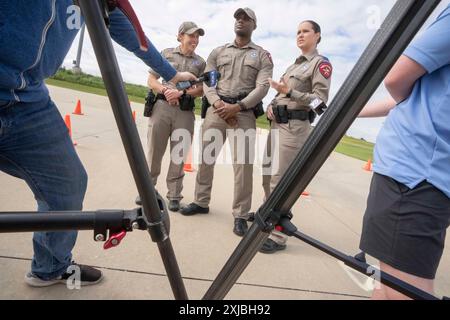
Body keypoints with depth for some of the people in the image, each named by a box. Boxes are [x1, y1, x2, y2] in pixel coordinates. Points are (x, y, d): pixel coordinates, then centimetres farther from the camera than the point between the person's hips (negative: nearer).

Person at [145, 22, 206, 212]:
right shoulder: (167, 54, 13)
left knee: (179, 154, 2)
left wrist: (181, 93, -11)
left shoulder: (200, 62, 14)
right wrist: (165, 90, -9)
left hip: (185, 111, 0)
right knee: (154, 150, 1)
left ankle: (174, 196, 10)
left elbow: (201, 90, 5)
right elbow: (151, 80, 11)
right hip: (162, 106, 0)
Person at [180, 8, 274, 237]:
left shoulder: (262, 56, 10)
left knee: (243, 164, -9)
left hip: (244, 113, -3)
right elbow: (207, 82, 8)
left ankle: (241, 216, 0)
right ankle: (201, 202, 22)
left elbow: (262, 87, -3)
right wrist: (218, 104, -11)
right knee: (205, 157, 6)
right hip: (216, 110, 3)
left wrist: (237, 107, -15)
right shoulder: (218, 52, 18)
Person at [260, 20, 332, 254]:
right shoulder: (294, 65, 23)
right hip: (277, 124, 8)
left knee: (279, 181, -12)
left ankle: (278, 236, -3)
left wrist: (290, 92, -21)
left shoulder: (321, 63, -1)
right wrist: (270, 106, 4)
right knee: (268, 177, 12)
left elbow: (320, 100, -11)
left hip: (295, 127, -8)